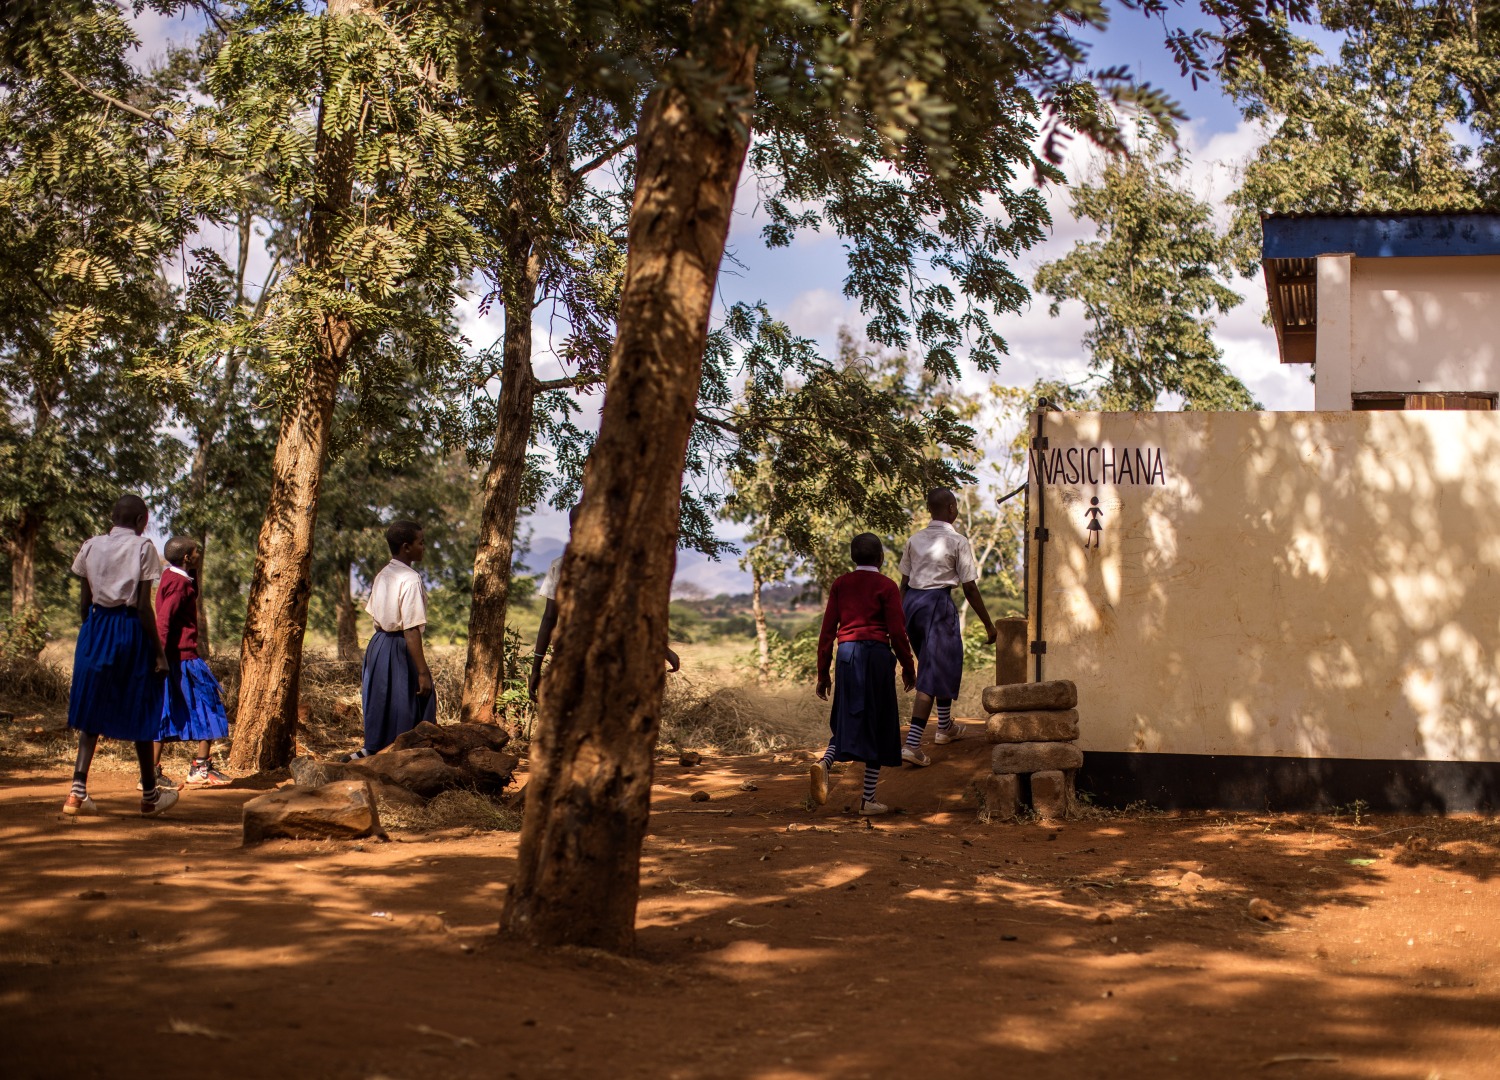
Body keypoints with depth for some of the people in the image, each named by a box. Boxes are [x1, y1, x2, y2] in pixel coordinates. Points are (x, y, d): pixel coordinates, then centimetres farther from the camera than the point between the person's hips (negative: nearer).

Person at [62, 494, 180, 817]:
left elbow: (84, 601, 6)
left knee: (92, 709, 9)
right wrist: (159, 651, -7)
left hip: (96, 628, 4)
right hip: (131, 631, -4)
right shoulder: (143, 548, -7)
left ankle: (78, 790, -5)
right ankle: (150, 795, 19)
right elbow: (144, 606, -11)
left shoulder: (91, 546, 5)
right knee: (140, 714, 8)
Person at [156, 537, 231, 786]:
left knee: (165, 713, 9)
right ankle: (201, 769, 0)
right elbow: (164, 620, -23)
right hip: (183, 657, -10)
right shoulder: (179, 583, -14)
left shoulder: (172, 578, 14)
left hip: (174, 657, 10)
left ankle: (152, 772, 8)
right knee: (208, 704, -1)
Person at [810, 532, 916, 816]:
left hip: (846, 654, 4)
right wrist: (907, 667, 8)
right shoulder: (886, 586, -2)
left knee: (847, 721, 13)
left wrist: (822, 673, 12)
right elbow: (897, 632, -5)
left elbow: (827, 630, 7)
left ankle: (823, 763, -19)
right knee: (877, 725, 5)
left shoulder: (840, 585, 9)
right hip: (877, 654, -4)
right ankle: (868, 800, 6)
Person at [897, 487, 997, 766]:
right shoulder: (958, 541, -7)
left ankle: (945, 726, 41)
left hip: (911, 601, 7)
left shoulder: (915, 540, 8)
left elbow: (904, 582, 10)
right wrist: (988, 625, 2)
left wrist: (901, 619, 19)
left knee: (935, 663, 26)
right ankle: (912, 744, -13)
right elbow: (970, 588, -7)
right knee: (934, 673, -4)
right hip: (938, 603, -7)